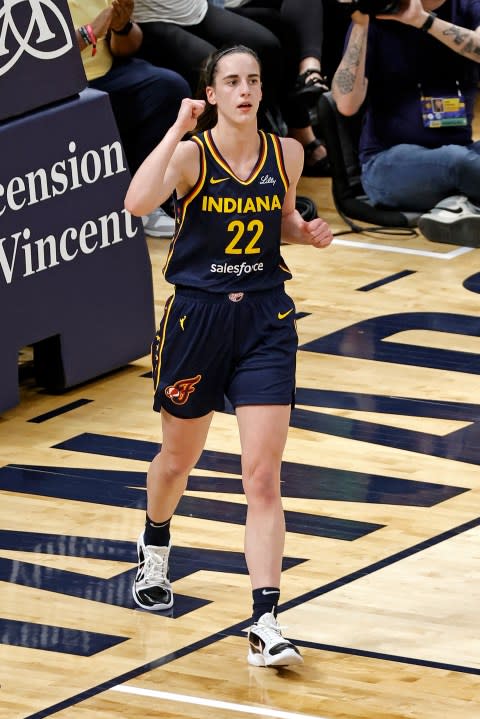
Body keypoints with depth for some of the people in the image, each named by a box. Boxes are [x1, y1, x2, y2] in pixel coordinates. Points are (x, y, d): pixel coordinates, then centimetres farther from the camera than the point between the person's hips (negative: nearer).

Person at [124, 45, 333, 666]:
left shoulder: (285, 154, 0)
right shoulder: (190, 154, -11)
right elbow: (137, 202, -31)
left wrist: (308, 232, -2)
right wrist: (179, 128, -29)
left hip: (265, 320, 1)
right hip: (197, 315, -1)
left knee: (263, 477, -9)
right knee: (178, 461, 19)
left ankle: (265, 625, -11)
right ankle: (154, 550, 52)